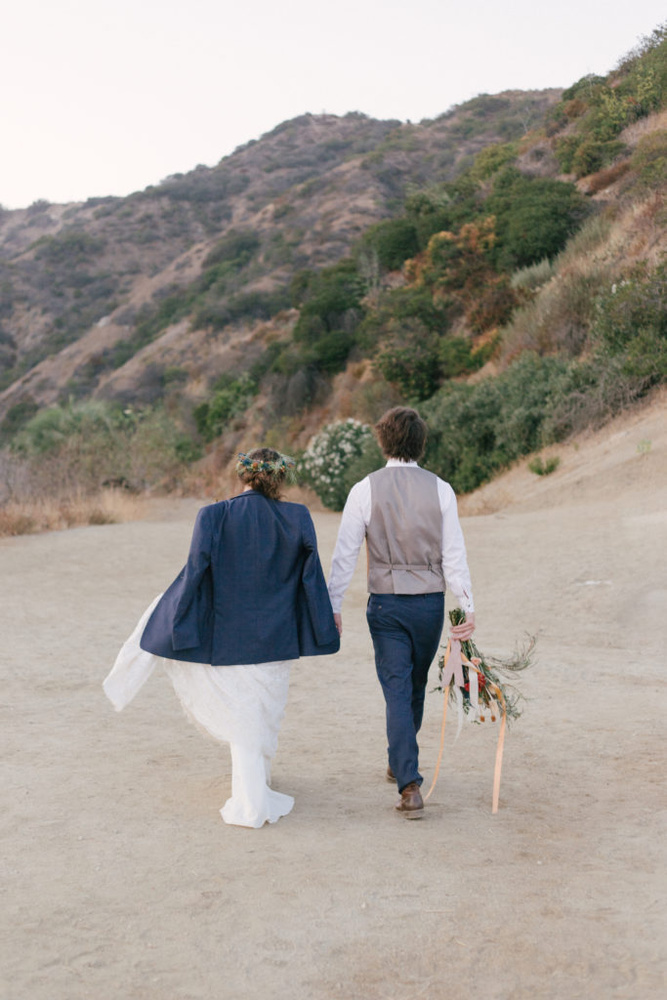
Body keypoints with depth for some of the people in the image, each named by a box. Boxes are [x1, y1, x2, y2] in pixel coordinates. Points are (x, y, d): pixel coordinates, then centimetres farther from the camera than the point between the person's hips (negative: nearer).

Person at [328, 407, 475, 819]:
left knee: (398, 691, 1)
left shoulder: (365, 490, -6)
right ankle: (400, 763, 37)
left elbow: (345, 554, -5)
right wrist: (468, 607, -1)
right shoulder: (441, 489, -3)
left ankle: (410, 785, -7)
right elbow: (454, 554, -4)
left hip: (386, 603, -2)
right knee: (415, 687, 19)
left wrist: (333, 607, 1)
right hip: (430, 603, 2)